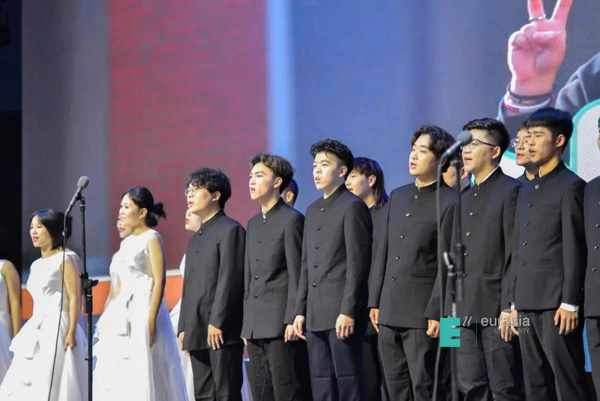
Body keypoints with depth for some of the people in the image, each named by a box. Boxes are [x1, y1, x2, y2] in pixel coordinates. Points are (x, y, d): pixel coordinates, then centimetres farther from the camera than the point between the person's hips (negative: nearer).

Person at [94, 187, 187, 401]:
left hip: (143, 310, -8)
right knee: (115, 379, 2)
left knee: (141, 377, -11)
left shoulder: (151, 238, -3)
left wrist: (151, 320, -21)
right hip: (121, 317, 8)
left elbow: (159, 281, -12)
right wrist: (107, 317, 15)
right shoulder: (126, 243, 19)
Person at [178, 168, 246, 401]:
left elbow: (230, 279, -13)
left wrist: (217, 322, -19)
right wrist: (184, 328, 14)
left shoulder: (230, 230, -5)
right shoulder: (195, 239, 24)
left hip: (222, 332, -9)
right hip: (197, 334, 9)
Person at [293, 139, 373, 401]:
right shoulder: (313, 210, 20)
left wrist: (348, 311, -18)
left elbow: (357, 264, -12)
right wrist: (301, 311, 14)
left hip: (342, 313, -8)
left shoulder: (352, 207, -6)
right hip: (316, 316, 8)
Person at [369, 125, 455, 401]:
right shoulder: (398, 196, 14)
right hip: (389, 313, 7)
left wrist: (436, 313, -15)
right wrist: (375, 302, 12)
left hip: (422, 314, -7)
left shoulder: (450, 202, -8)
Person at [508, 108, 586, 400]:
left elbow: (574, 249, -11)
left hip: (557, 306, -8)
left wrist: (570, 303, -15)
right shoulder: (527, 191, 19)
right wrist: (515, 303, 15)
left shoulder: (571, 186, -5)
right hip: (528, 305, 8)